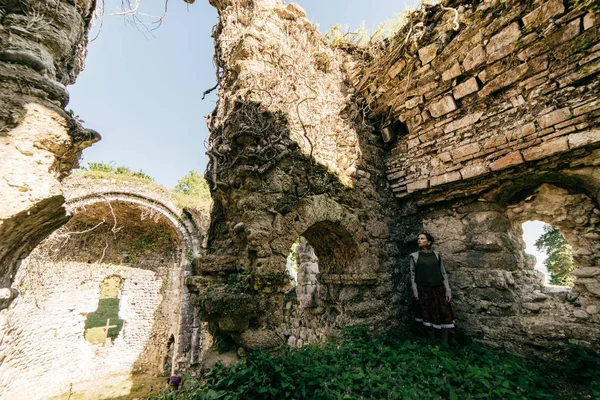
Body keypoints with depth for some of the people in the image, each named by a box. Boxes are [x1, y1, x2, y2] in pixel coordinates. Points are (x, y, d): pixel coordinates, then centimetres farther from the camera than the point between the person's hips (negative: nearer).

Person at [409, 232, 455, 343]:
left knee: (444, 316, 2)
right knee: (428, 317, 6)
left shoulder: (436, 255, 5)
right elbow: (412, 275, 2)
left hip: (438, 290, 1)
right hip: (423, 291, -1)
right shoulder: (414, 256, 1)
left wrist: (448, 291, 2)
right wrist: (415, 292, -4)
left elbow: (443, 274, 7)